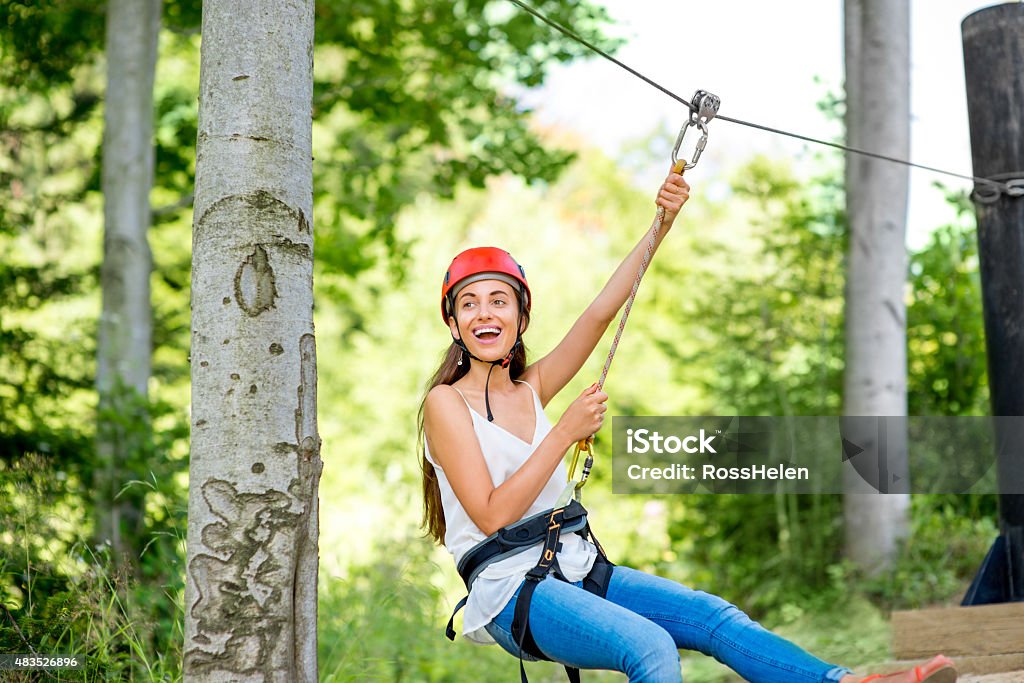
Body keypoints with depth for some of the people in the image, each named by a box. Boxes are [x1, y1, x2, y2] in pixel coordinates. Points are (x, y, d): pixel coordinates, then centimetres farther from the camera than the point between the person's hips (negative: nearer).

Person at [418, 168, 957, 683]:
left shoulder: (530, 388, 14)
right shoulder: (447, 402, -5)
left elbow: (600, 314, 5)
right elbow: (492, 515, -14)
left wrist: (661, 226, -4)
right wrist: (565, 433, -14)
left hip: (575, 572, 7)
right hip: (508, 594, -7)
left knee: (710, 615, -11)